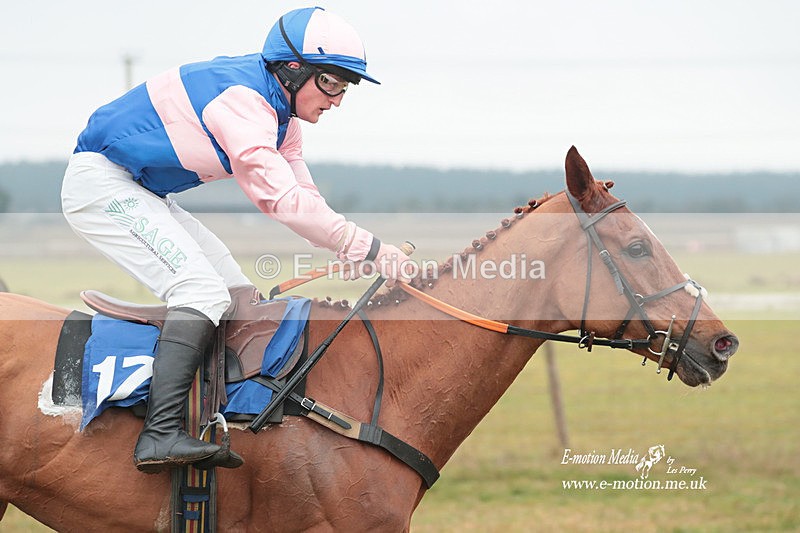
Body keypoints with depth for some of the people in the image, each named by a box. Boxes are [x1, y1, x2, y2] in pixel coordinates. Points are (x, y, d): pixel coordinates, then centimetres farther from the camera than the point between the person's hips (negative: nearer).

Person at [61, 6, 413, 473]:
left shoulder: (282, 115, 6)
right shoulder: (241, 98, -26)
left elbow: (304, 194, 5)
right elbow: (280, 198, -32)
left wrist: (369, 254, -8)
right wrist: (368, 247, -28)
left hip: (142, 194, 11)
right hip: (102, 182, -11)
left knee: (238, 297, 8)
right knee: (203, 291, -24)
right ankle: (160, 435, -33)